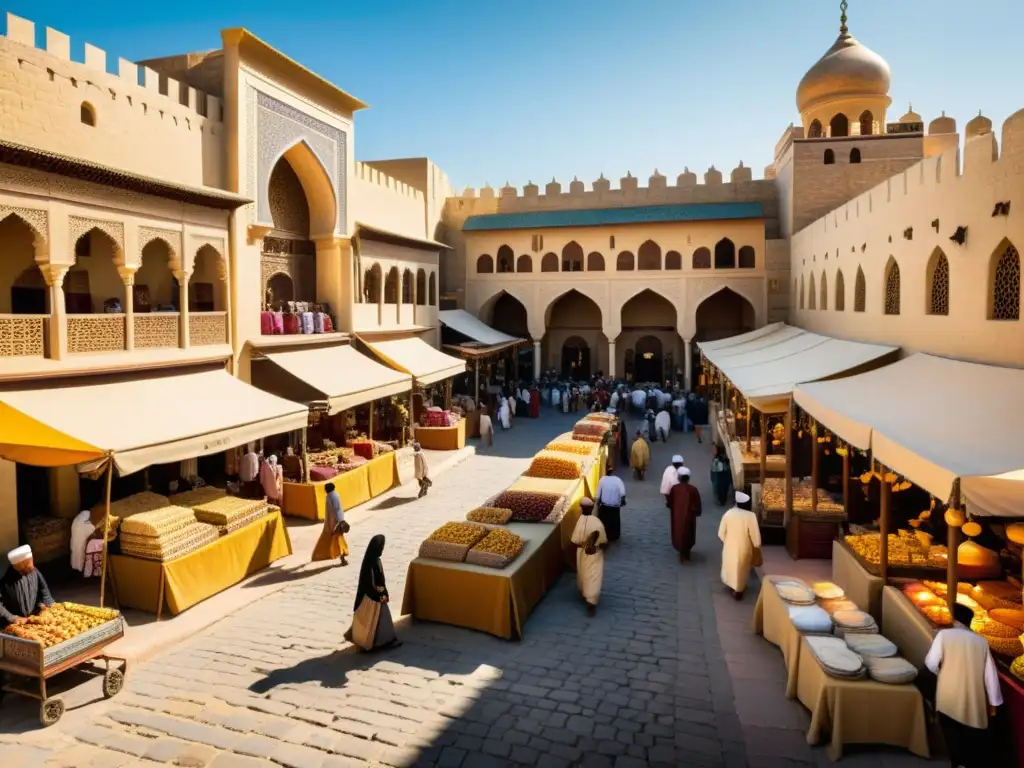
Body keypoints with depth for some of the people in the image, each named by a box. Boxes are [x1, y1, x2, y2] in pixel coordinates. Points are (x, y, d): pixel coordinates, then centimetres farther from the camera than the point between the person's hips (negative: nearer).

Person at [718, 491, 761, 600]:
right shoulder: (750, 516, -23)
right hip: (743, 548, -3)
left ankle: (730, 584, 48)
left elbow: (721, 533, -5)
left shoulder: (728, 514, -14)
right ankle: (738, 591, 32)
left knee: (730, 566, 26)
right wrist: (757, 547, 2)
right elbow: (755, 535, -17)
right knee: (741, 570, 18)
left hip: (729, 547, 3)